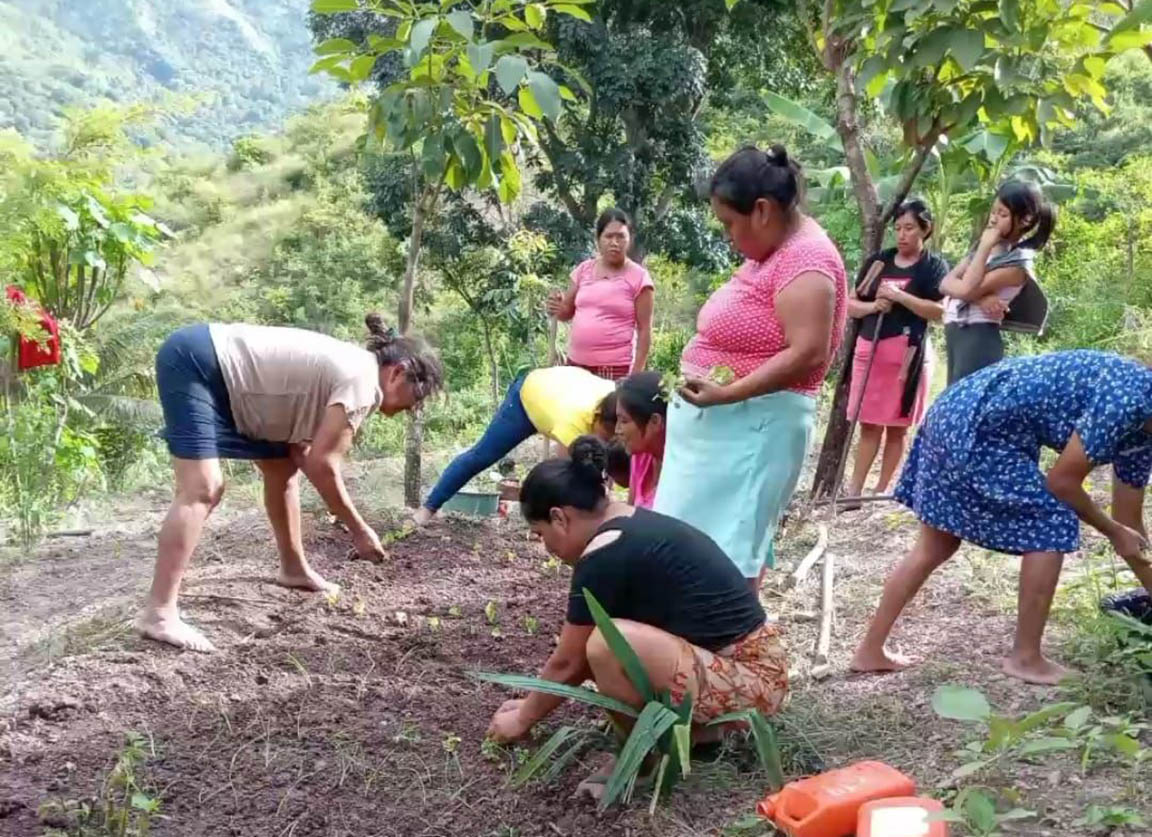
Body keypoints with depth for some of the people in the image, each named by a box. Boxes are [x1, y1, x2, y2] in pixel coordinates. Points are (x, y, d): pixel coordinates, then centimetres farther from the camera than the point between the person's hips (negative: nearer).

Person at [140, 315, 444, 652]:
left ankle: (294, 569, 32)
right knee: (203, 488, -20)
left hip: (218, 369, 11)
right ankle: (158, 612, -20)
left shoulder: (348, 368, 11)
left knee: (282, 468, 17)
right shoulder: (363, 380, -18)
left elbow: (302, 451, 8)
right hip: (194, 364, -11)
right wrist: (359, 530, -13)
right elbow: (321, 464, -21)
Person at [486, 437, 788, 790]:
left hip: (746, 682, -10)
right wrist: (533, 704, 25)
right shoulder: (635, 526, 10)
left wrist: (524, 718, 11)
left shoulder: (604, 556, -18)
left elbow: (567, 663, -6)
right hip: (752, 666, 10)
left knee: (608, 644, -25)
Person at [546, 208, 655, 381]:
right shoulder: (583, 270, 8)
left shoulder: (638, 277, -5)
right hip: (576, 363, 5)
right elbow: (568, 313, 16)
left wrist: (636, 373, -11)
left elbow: (644, 330, -5)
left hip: (615, 367, -5)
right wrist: (557, 309, -8)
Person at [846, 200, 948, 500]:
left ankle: (881, 491, 11)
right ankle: (854, 491, 3)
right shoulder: (877, 261, 10)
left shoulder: (934, 266, 1)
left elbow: (939, 311, -11)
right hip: (869, 348, 3)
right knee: (869, 425, 3)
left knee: (897, 427, 4)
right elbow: (850, 305, 10)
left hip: (908, 353, -3)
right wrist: (873, 306, -10)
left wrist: (899, 296, -18)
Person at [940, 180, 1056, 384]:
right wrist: (979, 296, -16)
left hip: (979, 338, -8)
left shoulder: (1019, 261, -10)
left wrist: (985, 246, -12)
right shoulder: (987, 246, 13)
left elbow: (967, 289, -20)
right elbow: (946, 283, 3)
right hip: (956, 334, 8)